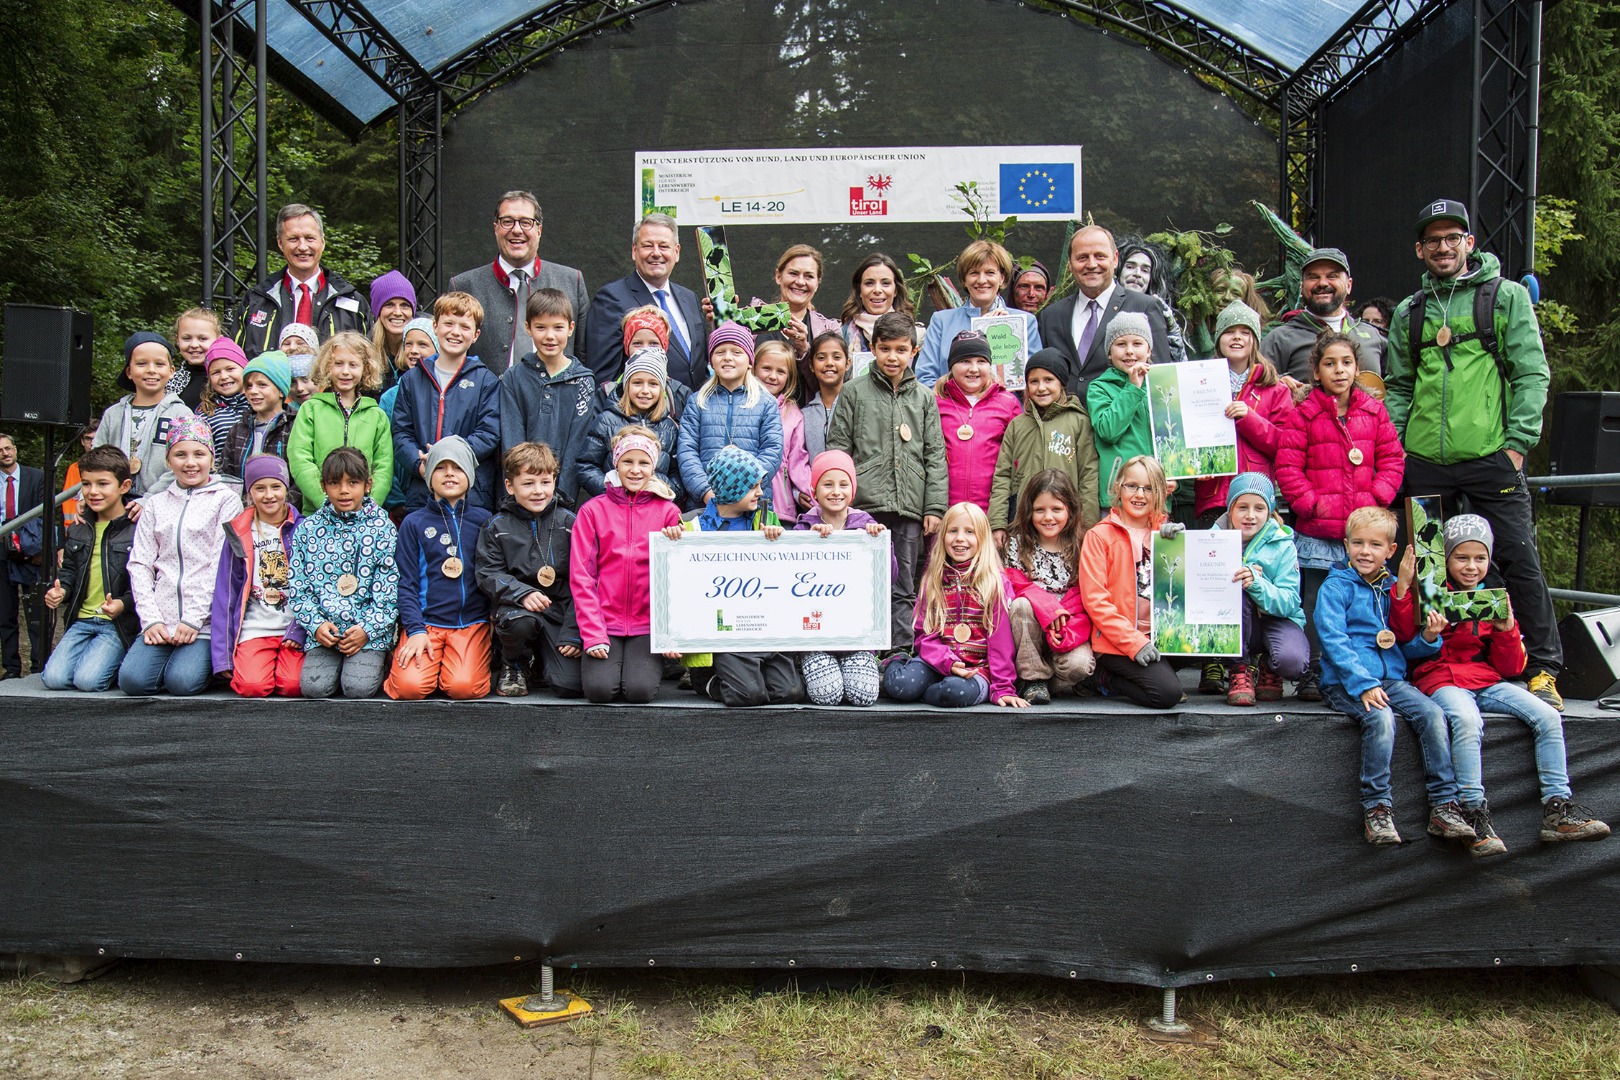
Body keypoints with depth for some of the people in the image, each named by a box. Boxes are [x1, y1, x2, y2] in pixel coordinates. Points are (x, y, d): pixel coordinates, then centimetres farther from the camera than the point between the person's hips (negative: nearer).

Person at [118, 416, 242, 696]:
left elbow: (222, 565, -4)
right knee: (132, 680, -17)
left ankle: (212, 662, 8)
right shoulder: (155, 504, 17)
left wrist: (193, 619, -12)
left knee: (182, 681, -23)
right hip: (161, 622, 4)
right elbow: (139, 564, 10)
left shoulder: (225, 500, 4)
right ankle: (181, 655, 10)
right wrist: (151, 620, -3)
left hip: (206, 620, -4)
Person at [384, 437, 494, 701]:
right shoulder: (413, 523, 10)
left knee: (463, 686, -24)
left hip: (472, 622, 0)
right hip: (426, 622, 0)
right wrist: (415, 630, -8)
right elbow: (406, 583, 5)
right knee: (410, 686, -23)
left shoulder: (483, 520, 12)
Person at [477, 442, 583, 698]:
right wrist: (522, 593, -23)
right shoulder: (498, 526, 3)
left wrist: (573, 633, -7)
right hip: (515, 604, 0)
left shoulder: (567, 522, 2)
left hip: (561, 608, 0)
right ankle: (514, 665, -2)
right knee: (518, 621, -38)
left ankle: (540, 664, 22)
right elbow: (488, 574, -3)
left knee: (571, 686, -15)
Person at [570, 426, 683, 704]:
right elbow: (581, 576, 0)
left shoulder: (668, 512, 6)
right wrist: (593, 634, -10)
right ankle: (609, 658, 12)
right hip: (604, 621, 0)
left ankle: (651, 663, 12)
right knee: (599, 689, -21)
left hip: (649, 624, 0)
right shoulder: (592, 511, 5)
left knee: (640, 690, -21)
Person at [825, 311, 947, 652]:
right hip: (865, 506, -2)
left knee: (904, 588, 6)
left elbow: (935, 456, 10)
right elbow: (837, 447, 5)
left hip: (910, 508, 2)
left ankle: (900, 651, 11)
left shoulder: (924, 397, 13)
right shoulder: (854, 392, 7)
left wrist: (935, 507, 3)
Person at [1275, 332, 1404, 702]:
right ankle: (1312, 674, 12)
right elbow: (1287, 468, -5)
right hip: (1317, 531, -3)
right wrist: (1312, 504, -11)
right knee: (1315, 602, 4)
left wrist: (1377, 498, -3)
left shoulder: (1373, 411, 9)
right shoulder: (1303, 415, -2)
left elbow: (1393, 459, 10)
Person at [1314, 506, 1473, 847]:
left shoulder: (1394, 588, 16)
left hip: (1391, 678, 5)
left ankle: (1444, 805, -15)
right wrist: (1363, 684, -22)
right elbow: (1334, 641, -12)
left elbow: (1404, 648, 19)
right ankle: (1376, 807, -23)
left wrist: (1427, 638, -3)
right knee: (1380, 718, -31)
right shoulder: (1336, 587, -1)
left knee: (1432, 713, -19)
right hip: (1345, 682, -5)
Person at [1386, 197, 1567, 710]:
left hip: (1489, 457, -3)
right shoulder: (1409, 313, 14)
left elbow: (1532, 373, 0)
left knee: (1518, 559, -4)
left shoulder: (1507, 296, 5)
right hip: (1424, 461, 3)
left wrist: (1519, 441, -9)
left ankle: (1543, 669, 6)